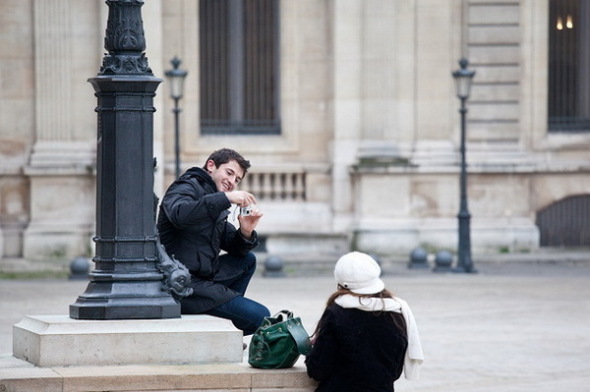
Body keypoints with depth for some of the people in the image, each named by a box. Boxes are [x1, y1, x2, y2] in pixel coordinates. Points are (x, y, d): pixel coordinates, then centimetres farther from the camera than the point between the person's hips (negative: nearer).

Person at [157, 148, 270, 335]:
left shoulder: (216, 206, 23)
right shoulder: (188, 187, -5)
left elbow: (235, 247, 21)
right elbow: (179, 214, -30)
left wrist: (246, 233, -2)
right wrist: (226, 198, -30)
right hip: (184, 286, -9)